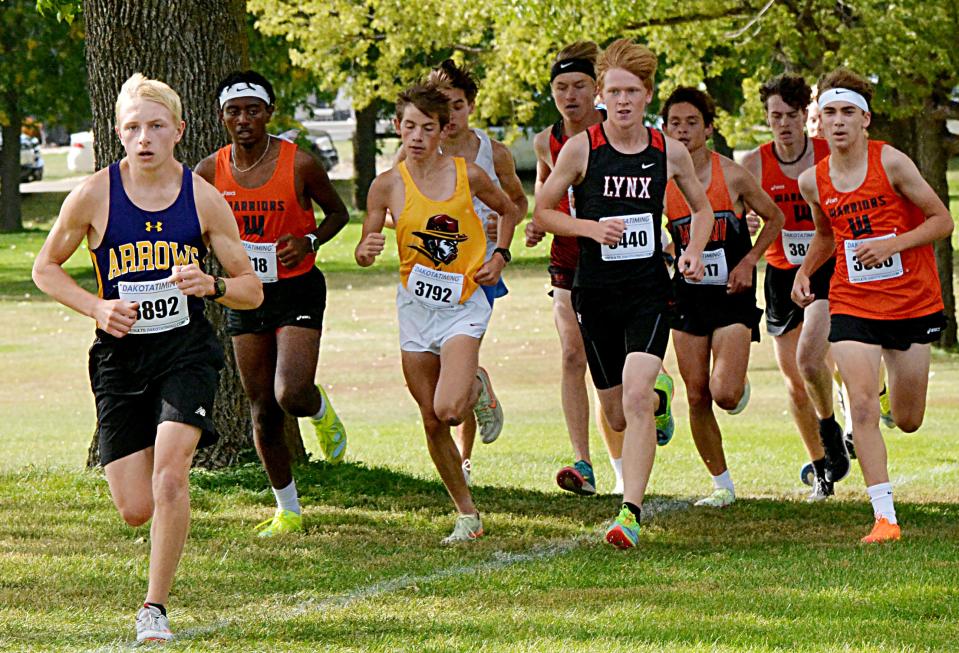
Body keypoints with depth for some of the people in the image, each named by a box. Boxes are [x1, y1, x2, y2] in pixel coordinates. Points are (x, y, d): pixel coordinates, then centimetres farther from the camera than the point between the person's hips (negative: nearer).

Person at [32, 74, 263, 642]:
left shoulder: (204, 199, -2)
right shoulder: (95, 196, -4)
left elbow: (252, 290, 4)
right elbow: (46, 268, 9)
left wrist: (213, 286, -18)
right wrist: (97, 307, -8)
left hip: (186, 350, -1)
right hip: (121, 355, 1)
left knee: (170, 474, -23)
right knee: (136, 509, -1)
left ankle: (155, 609, -9)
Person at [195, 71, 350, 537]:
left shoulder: (299, 165, -11)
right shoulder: (210, 172, -3)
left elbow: (337, 212, 4)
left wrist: (310, 241, -15)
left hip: (298, 292, -3)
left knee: (291, 396, -21)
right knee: (263, 413, 6)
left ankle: (321, 410, 17)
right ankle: (288, 511, 21)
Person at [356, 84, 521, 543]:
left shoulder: (468, 175, -5)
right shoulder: (388, 186, -3)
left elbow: (508, 211, 15)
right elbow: (364, 252, 3)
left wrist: (499, 255, 1)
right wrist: (367, 250, -20)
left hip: (463, 303, -2)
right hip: (415, 306, 2)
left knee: (448, 410, -21)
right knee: (431, 422, 4)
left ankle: (477, 388, 16)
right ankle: (467, 514, 19)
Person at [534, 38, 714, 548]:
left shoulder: (669, 152, 1)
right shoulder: (581, 148, -4)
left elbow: (702, 208, 18)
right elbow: (541, 212, 3)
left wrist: (694, 250, 0)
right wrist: (591, 228, -13)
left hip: (648, 291, -1)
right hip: (594, 292, 1)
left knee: (635, 397, -20)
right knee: (617, 415, 10)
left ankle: (631, 513, -21)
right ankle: (659, 402, 48)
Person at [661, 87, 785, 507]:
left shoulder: (732, 175, -7)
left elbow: (775, 219, 6)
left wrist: (749, 261, -6)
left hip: (733, 293, -3)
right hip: (688, 295, 3)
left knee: (725, 394, -16)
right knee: (697, 398, 1)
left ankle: (740, 388, 22)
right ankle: (722, 484, 16)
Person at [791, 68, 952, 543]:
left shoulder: (891, 163, -11)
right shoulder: (813, 181, 1)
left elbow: (942, 221, -8)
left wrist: (892, 245, -21)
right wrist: (804, 272, 4)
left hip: (913, 302, -2)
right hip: (852, 304, 2)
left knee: (908, 421, 9)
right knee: (861, 405, -17)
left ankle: (902, 391, 48)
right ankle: (884, 517, -14)